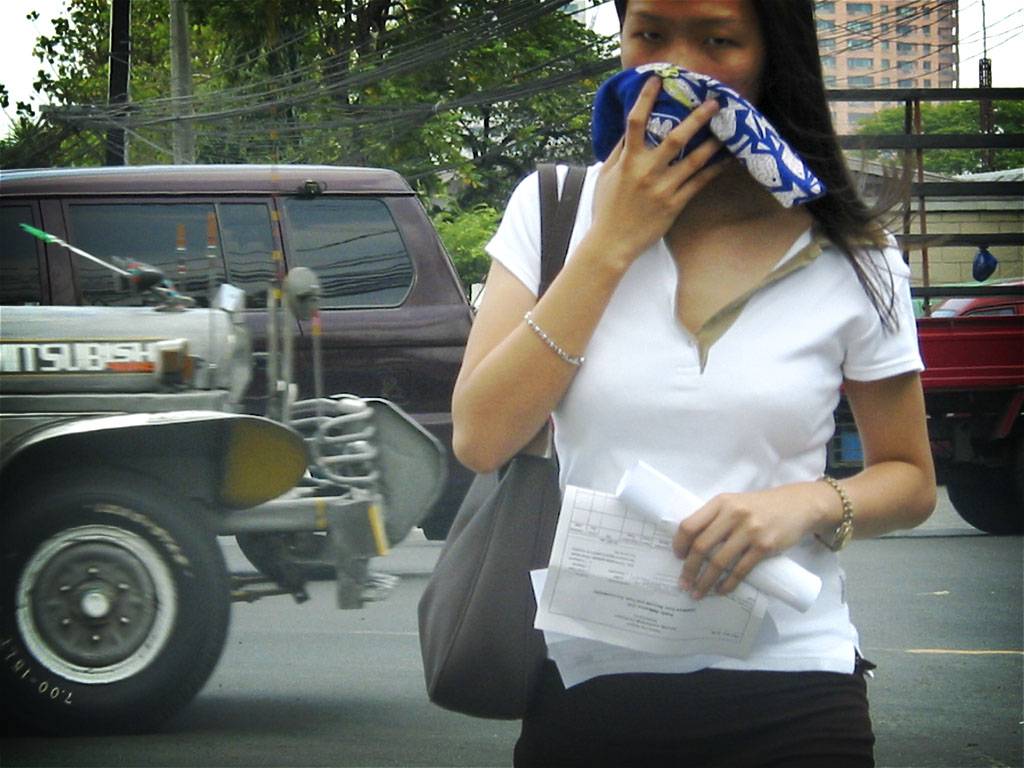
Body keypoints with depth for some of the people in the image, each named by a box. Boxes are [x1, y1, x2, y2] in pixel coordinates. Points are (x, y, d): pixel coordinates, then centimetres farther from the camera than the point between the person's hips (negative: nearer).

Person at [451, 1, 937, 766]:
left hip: (786, 693, 0)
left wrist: (811, 503, -13)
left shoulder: (852, 261, 0)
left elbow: (911, 480, 9)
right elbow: (480, 439, -8)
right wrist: (612, 244, -10)